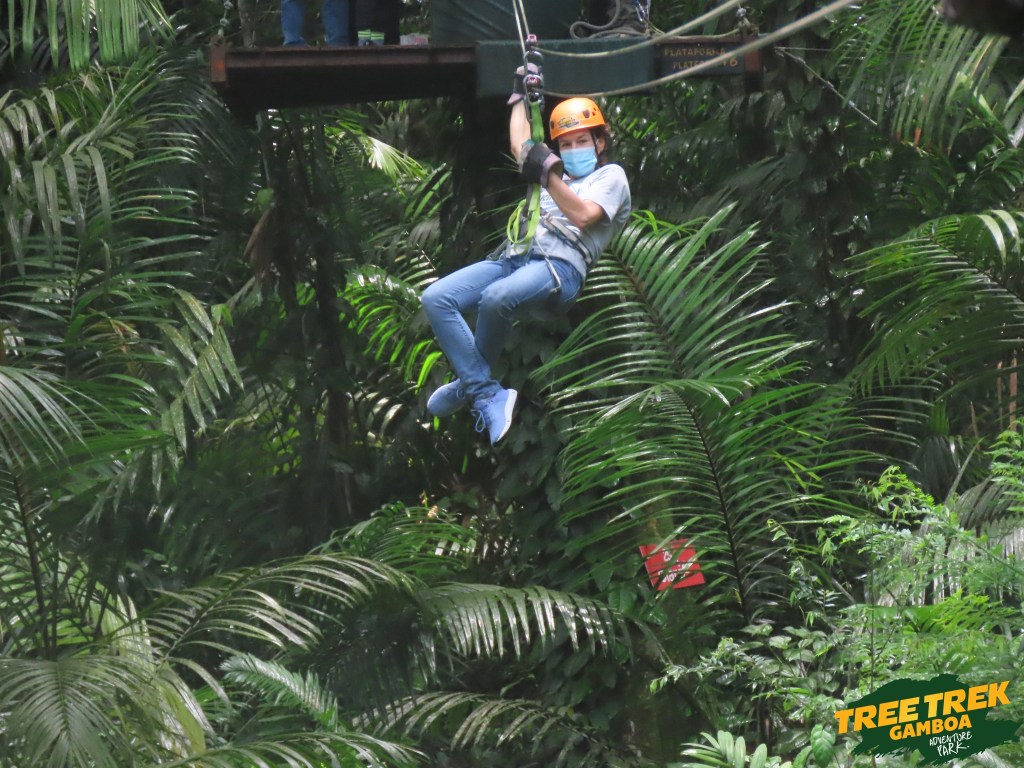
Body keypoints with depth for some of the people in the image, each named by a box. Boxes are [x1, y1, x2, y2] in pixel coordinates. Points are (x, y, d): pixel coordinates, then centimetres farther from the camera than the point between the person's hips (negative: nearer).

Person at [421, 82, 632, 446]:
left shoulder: (610, 175, 15)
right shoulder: (558, 175, 38)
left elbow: (582, 215, -3)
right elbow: (520, 146, 48)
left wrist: (549, 173, -8)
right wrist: (521, 96, 53)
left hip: (560, 266, -8)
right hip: (513, 257, 8)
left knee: (496, 298, -40)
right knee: (436, 298, -19)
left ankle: (470, 384, -15)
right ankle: (488, 394, -27)